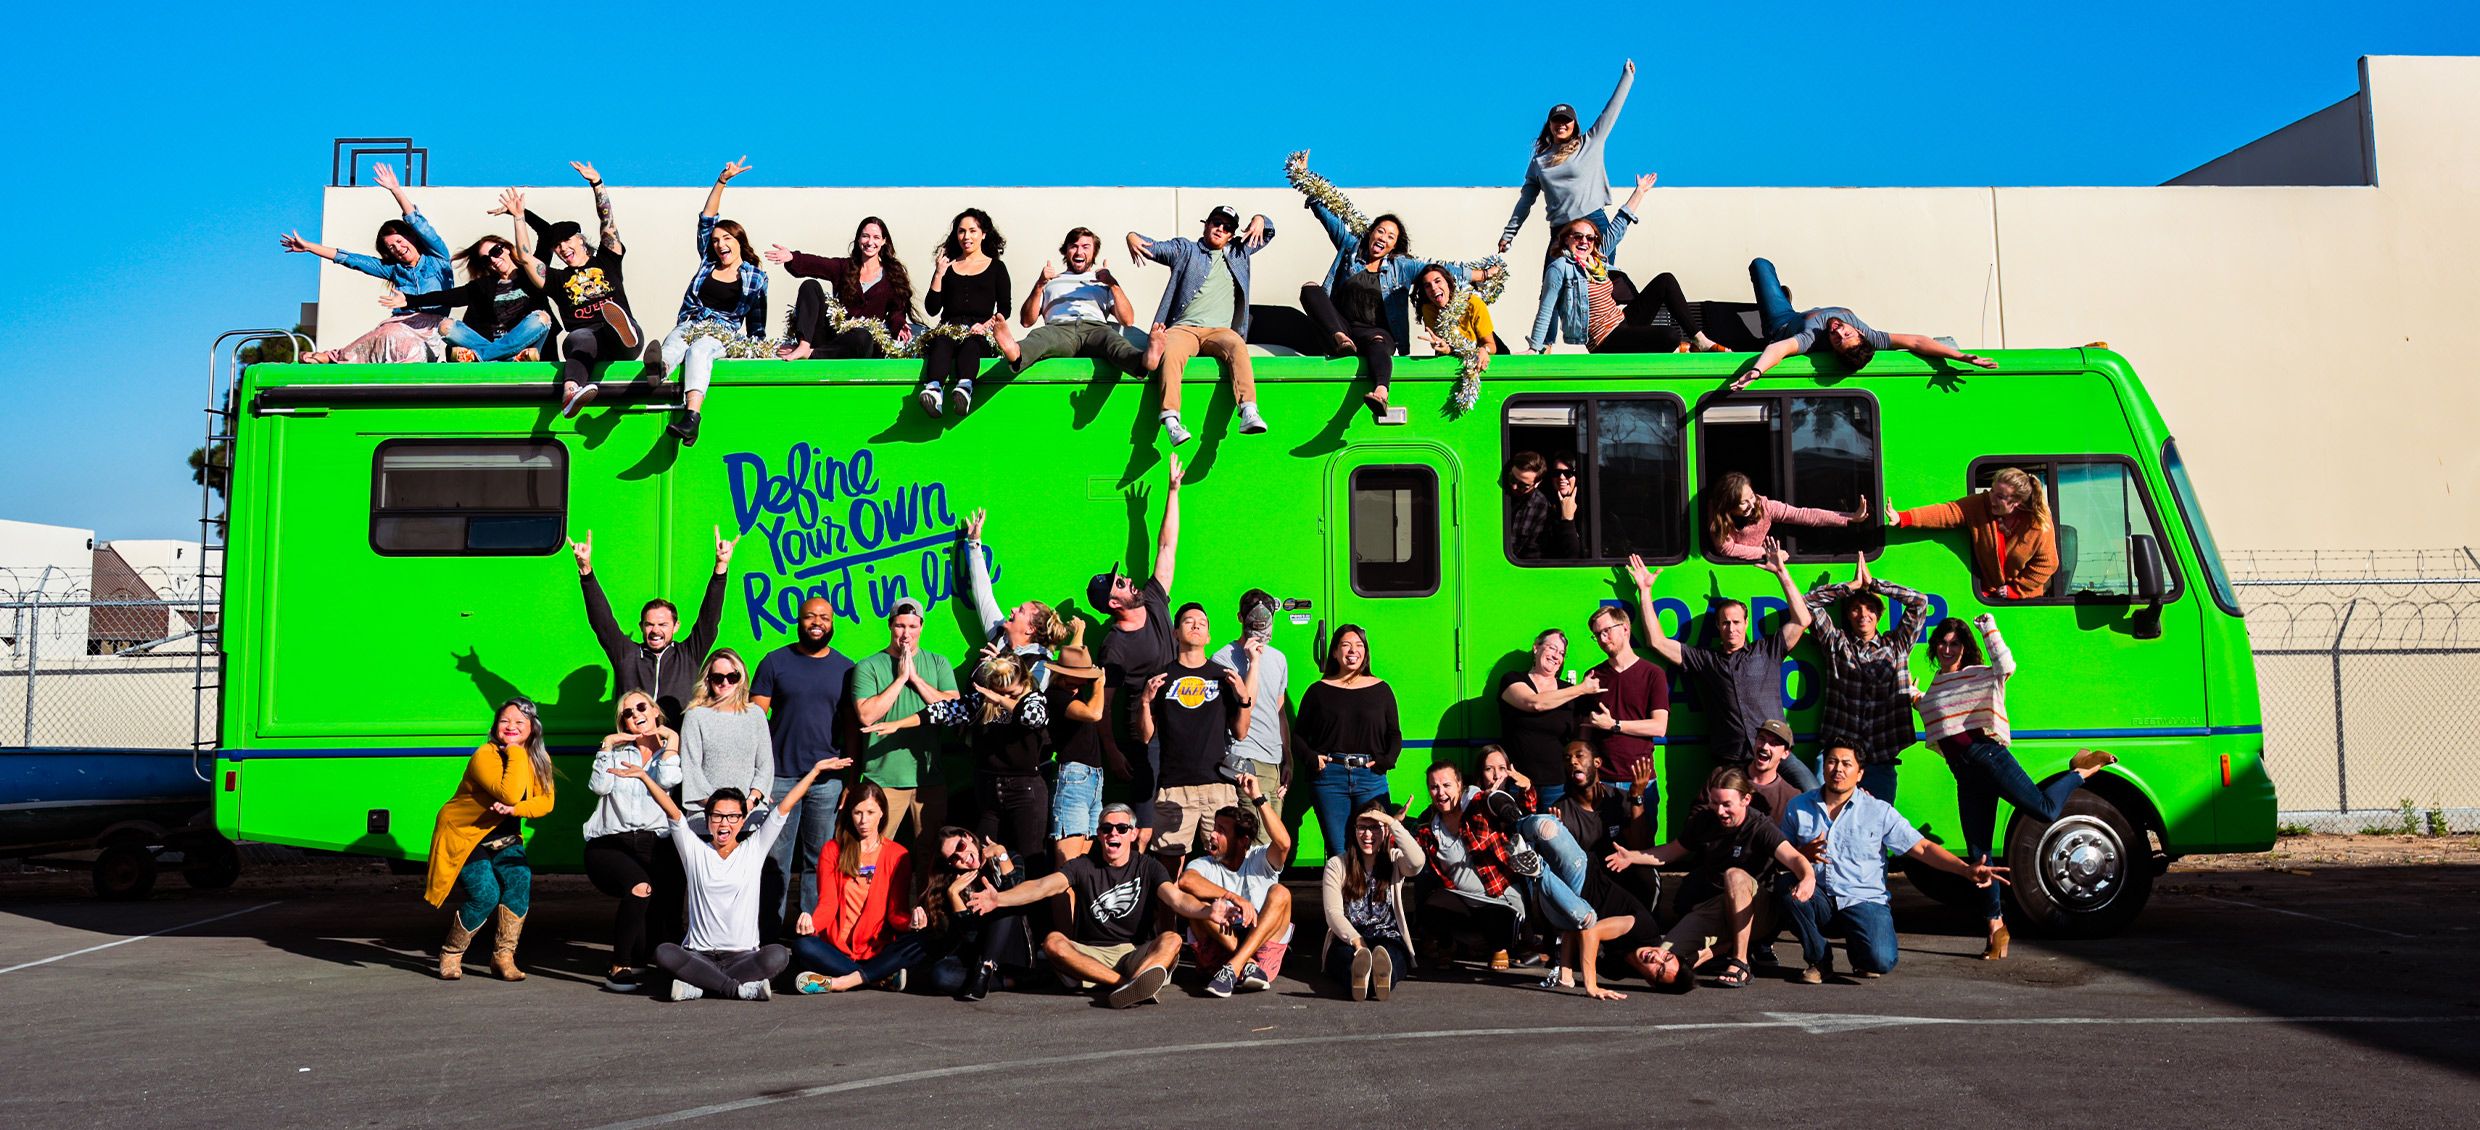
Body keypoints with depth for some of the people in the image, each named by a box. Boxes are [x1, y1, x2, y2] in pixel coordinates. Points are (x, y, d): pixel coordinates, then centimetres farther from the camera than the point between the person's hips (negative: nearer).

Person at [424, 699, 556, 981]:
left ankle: (503, 956, -9)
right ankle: (450, 955, 5)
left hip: (503, 839, 5)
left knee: (520, 880, -20)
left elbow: (545, 802, -10)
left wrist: (513, 809, -28)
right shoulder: (484, 756, -22)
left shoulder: (539, 759, -1)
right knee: (485, 894, -20)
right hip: (464, 834, -5)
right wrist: (515, 753, -31)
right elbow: (509, 794, -36)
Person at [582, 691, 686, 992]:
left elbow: (667, 780, -6)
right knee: (640, 886, -33)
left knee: (667, 901, -27)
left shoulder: (671, 752, 17)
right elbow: (599, 786, 1)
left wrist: (671, 739, 3)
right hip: (610, 844, 0)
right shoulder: (617, 752, 20)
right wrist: (607, 745, 4)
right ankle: (621, 966, -22)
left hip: (653, 842, 0)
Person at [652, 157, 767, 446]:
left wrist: (756, 347, 6)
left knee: (698, 349, -40)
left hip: (725, 333, -6)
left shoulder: (756, 277, 14)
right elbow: (706, 219, 16)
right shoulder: (708, 262, 21)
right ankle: (658, 369, -65)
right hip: (691, 325, 6)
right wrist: (722, 181, 12)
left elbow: (756, 322, 18)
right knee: (672, 345, -32)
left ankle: (691, 415, -63)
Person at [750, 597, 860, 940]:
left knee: (819, 860, 5)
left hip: (828, 779, 1)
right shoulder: (775, 662, 5)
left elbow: (851, 727, 8)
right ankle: (769, 932, 9)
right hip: (780, 776, -1)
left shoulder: (845, 668, 9)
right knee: (776, 859, 1)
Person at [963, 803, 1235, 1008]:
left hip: (1137, 954, 0)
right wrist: (998, 899, -30)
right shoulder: (1084, 866, 6)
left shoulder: (1148, 867, 6)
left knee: (1171, 940, -29)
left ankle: (1132, 983, -57)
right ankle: (1129, 985, -42)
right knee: (1052, 941, -27)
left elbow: (1177, 898, -11)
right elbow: (1043, 886, -10)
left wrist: (1206, 912, -35)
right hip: (1090, 955, 1)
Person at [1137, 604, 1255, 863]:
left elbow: (1240, 734, 11)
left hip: (1219, 785, 1)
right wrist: (1145, 702, -7)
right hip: (1173, 786, -1)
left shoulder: (1223, 676, 12)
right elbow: (1145, 737, 8)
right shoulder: (1161, 677, 10)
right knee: (1171, 862, -4)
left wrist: (1244, 698, -4)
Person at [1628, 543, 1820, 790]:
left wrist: (1782, 572, 4)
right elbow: (1657, 641, 13)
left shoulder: (1767, 650, 16)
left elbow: (1801, 620, 7)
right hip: (1730, 763, 1)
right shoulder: (1705, 659, 17)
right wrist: (1645, 591, 11)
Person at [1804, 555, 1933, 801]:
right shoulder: (1836, 643, 14)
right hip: (1837, 751, -1)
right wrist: (1852, 585, 12)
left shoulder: (1896, 646, 16)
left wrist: (1872, 583, 12)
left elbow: (1919, 602, 11)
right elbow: (1809, 601, 9)